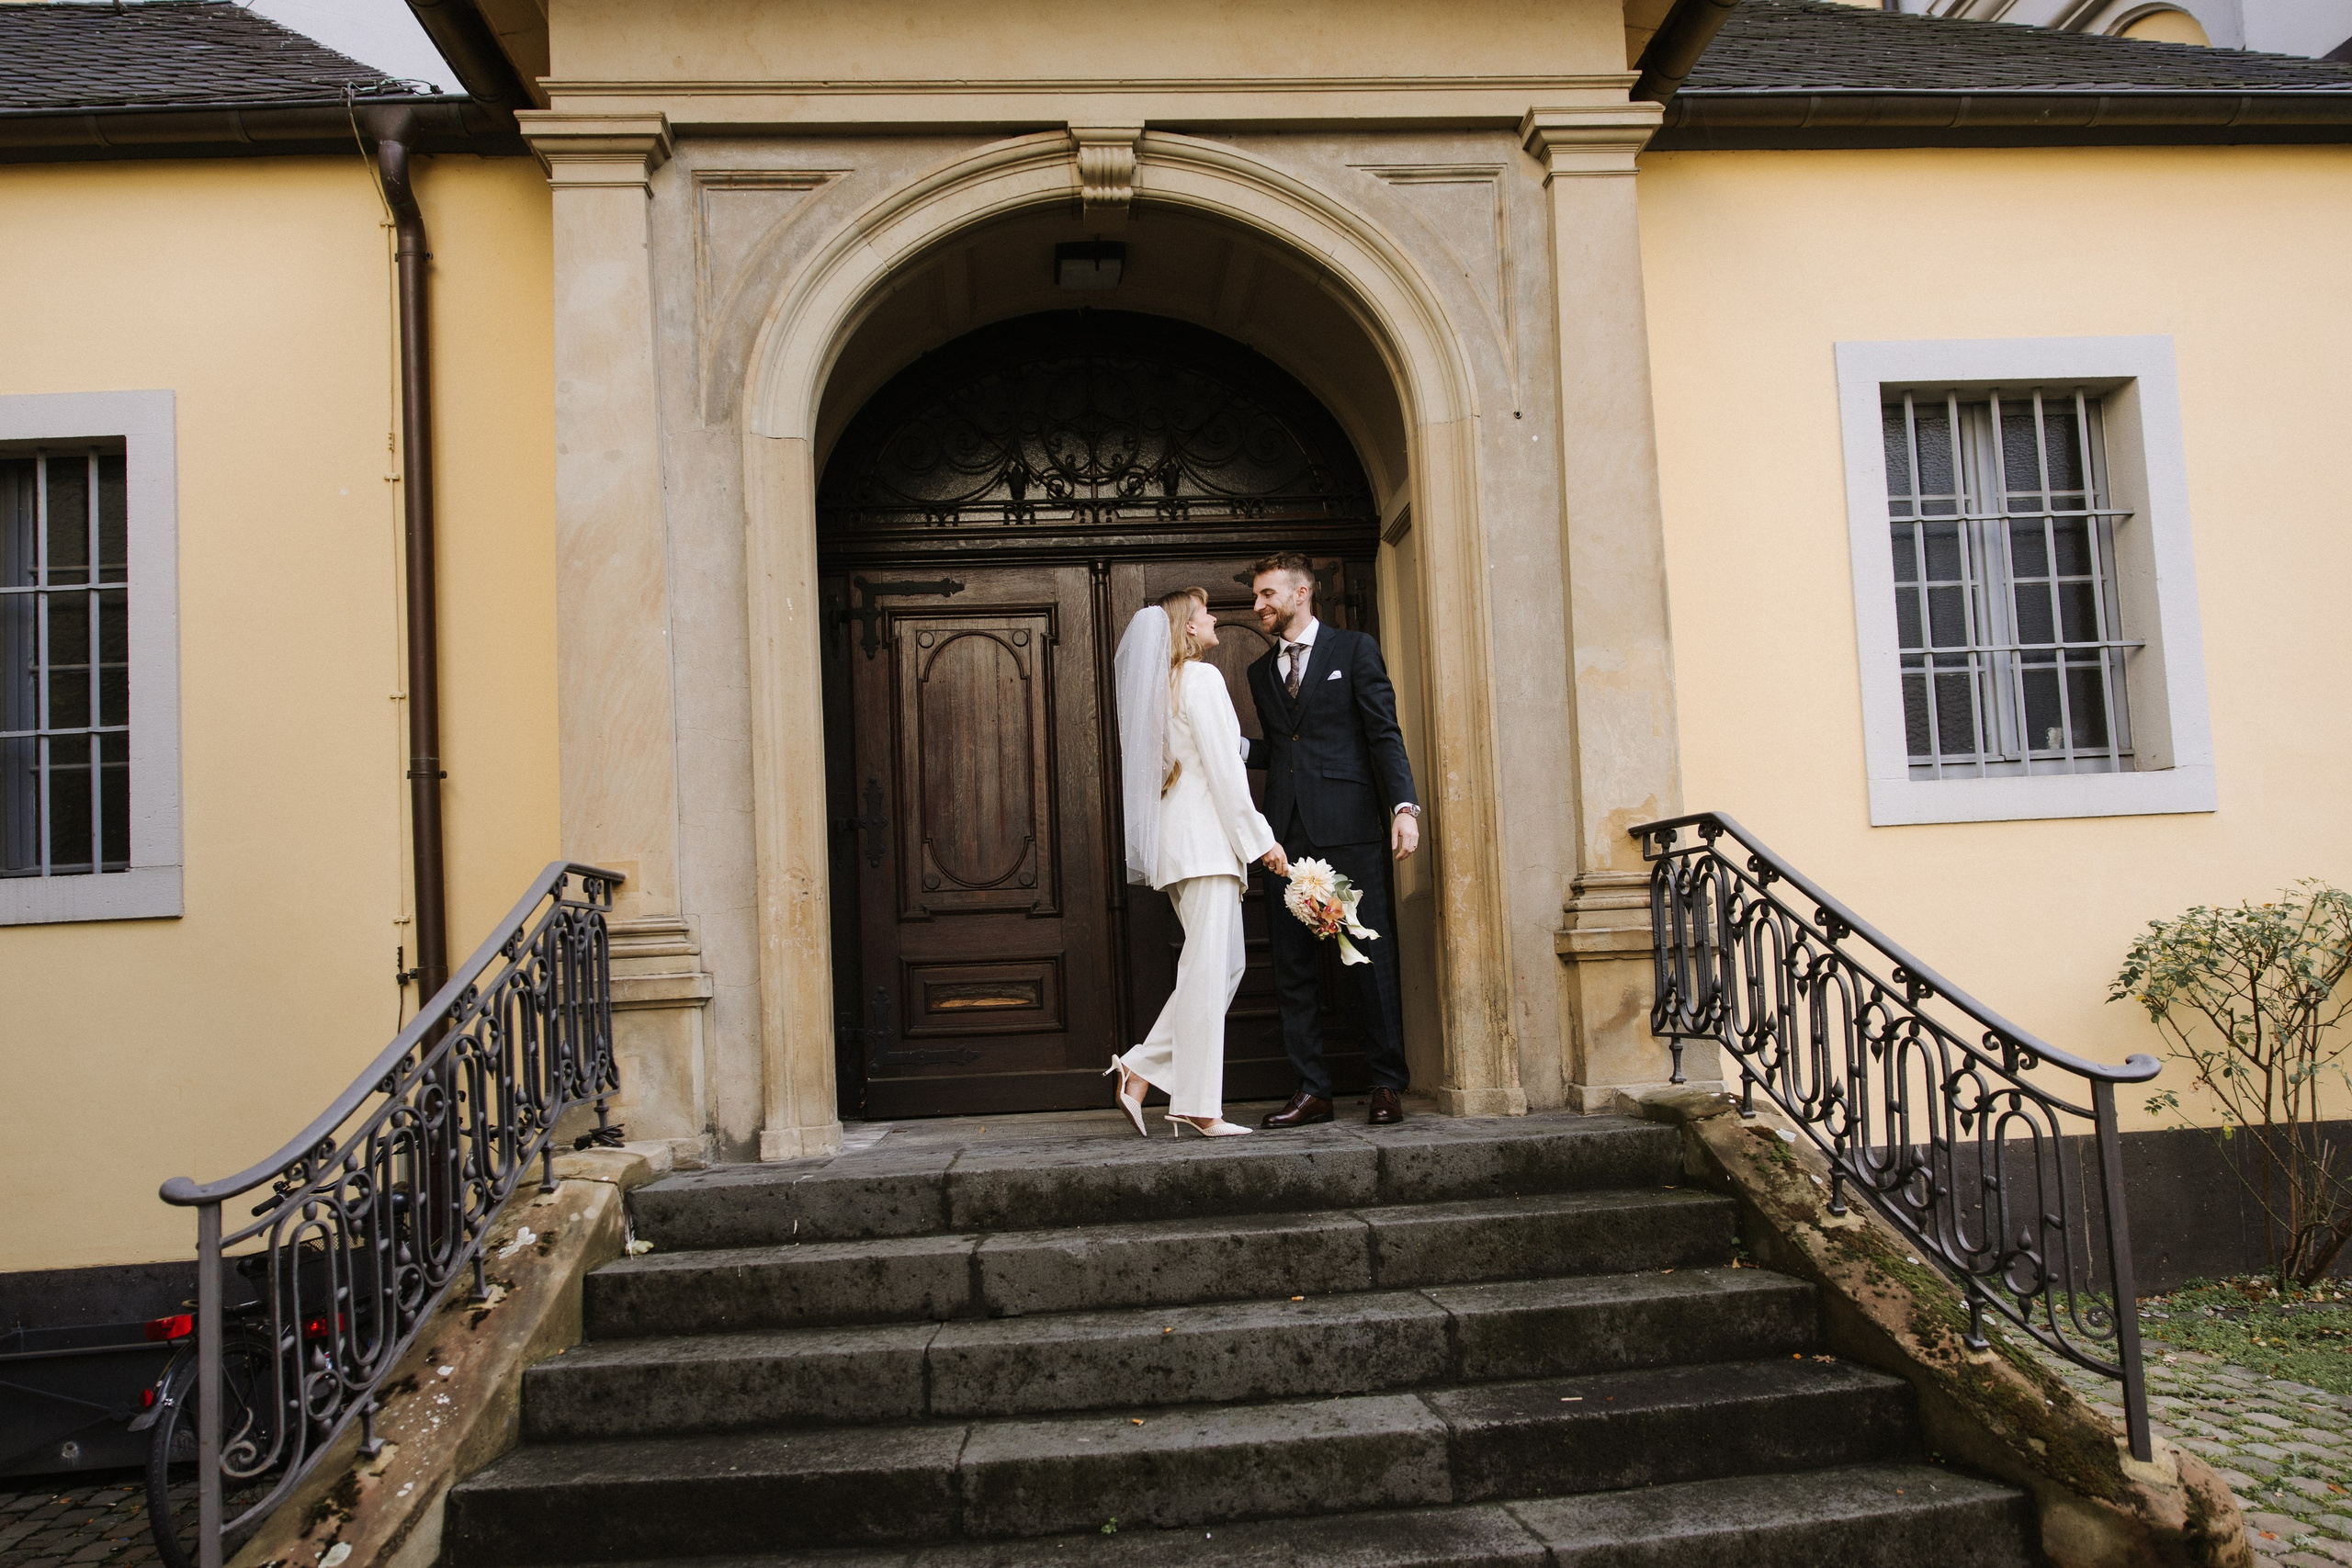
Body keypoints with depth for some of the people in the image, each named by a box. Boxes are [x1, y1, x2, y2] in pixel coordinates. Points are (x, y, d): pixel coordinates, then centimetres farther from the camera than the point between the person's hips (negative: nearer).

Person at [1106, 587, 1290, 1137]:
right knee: (1207, 968, -9)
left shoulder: (1164, 684, 22)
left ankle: (1143, 1070, 5)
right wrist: (1259, 839, -12)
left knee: (1226, 964, 9)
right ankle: (1197, 1104, -8)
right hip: (1205, 835, -10)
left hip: (1179, 840, 10)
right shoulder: (1202, 678, -6)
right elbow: (1222, 767, -13)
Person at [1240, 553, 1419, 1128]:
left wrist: (1404, 806, -13)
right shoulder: (1262, 672, 21)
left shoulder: (1354, 649, 6)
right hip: (1286, 833, 5)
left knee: (1369, 957, -3)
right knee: (1293, 966, 4)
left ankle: (1387, 1085, 5)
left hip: (1347, 826, -5)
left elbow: (1385, 733, -2)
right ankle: (1312, 1091, 9)